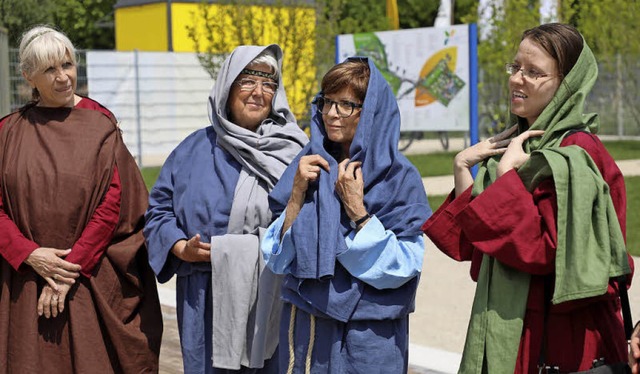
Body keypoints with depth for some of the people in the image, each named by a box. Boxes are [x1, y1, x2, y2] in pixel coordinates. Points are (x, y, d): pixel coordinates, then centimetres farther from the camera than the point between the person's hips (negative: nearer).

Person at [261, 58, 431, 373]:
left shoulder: (400, 178, -8)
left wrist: (356, 209, -21)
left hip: (370, 336, -3)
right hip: (306, 327, 3)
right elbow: (277, 259, -3)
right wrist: (298, 192, -13)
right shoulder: (308, 167, 1)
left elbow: (403, 268, -16)